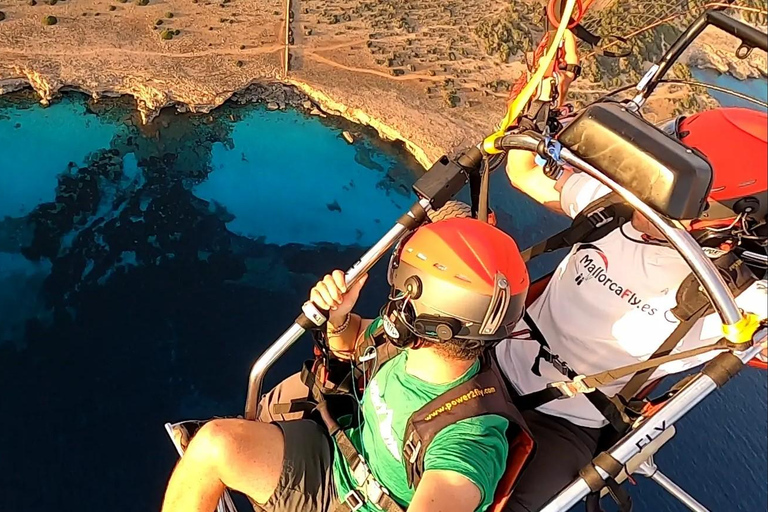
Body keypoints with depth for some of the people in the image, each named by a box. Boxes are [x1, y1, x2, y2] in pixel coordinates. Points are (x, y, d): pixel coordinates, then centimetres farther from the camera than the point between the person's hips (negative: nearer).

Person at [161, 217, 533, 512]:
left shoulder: (470, 439, -32)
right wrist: (337, 316, -16)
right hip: (339, 455, 5)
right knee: (215, 441, -15)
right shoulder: (402, 340, -14)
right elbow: (350, 344, 6)